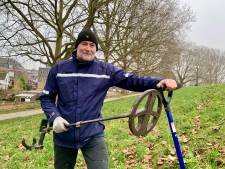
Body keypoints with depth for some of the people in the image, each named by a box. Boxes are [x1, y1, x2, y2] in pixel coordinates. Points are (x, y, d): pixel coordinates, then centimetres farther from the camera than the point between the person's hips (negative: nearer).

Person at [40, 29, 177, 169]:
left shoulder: (106, 70, -2)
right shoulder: (58, 69, 0)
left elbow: (132, 80, -9)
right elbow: (46, 98, 4)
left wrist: (159, 82, -24)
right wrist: (54, 117, -14)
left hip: (93, 136, -1)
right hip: (64, 136, 2)